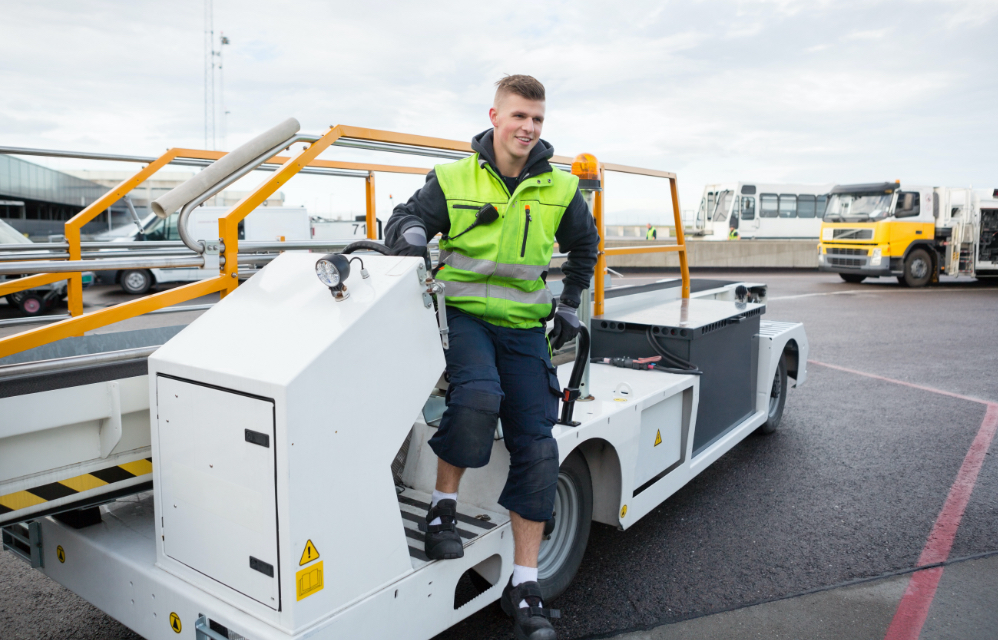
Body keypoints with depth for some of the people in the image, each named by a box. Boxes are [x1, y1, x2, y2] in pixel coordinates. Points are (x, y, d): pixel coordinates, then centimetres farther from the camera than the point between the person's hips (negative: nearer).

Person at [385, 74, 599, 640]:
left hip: (525, 326, 3)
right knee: (477, 397, -34)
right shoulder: (453, 179, 1)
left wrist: (571, 305, 20)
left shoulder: (560, 189, 8)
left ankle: (525, 584, 6)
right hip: (463, 314, -3)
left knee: (536, 445, -5)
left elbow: (584, 244, 25)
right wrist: (411, 234, -22)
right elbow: (405, 220, 3)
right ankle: (443, 507, -5)